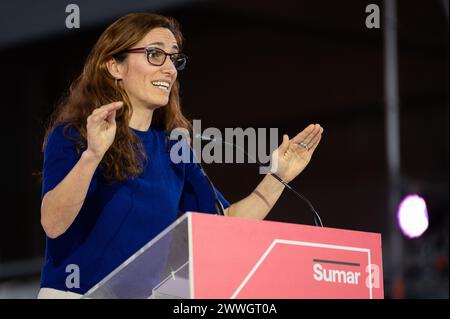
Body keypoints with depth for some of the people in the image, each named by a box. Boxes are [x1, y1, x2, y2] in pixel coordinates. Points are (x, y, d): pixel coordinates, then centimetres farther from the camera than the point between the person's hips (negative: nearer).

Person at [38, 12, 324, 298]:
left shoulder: (173, 148, 10)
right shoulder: (73, 134, -6)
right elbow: (53, 224, -21)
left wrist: (278, 177, 1)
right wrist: (92, 154, -33)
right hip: (74, 292, -3)